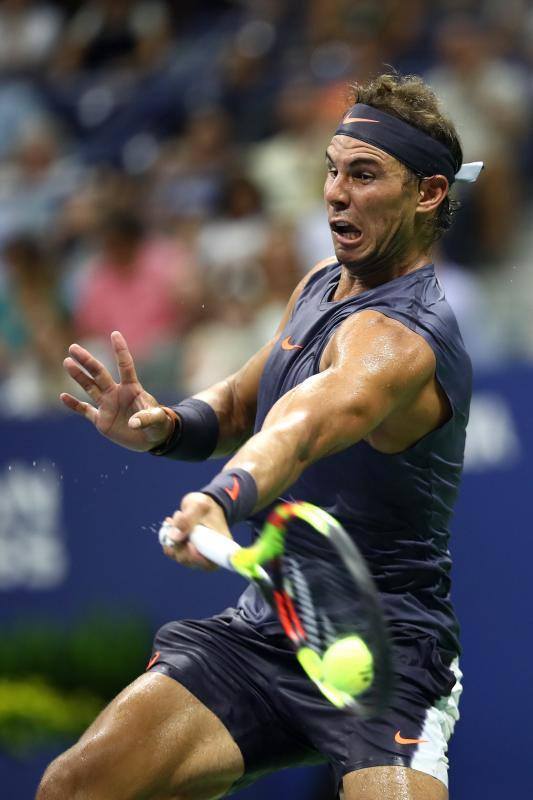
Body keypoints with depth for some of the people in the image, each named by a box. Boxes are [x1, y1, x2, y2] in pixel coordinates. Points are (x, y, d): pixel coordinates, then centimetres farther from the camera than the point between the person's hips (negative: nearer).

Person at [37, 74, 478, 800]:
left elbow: (305, 423, -43)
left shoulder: (399, 339, -22)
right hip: (262, 626, 7)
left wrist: (222, 502, -63)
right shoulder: (321, 284, 7)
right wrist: (164, 426, -4)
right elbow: (242, 403, 20)